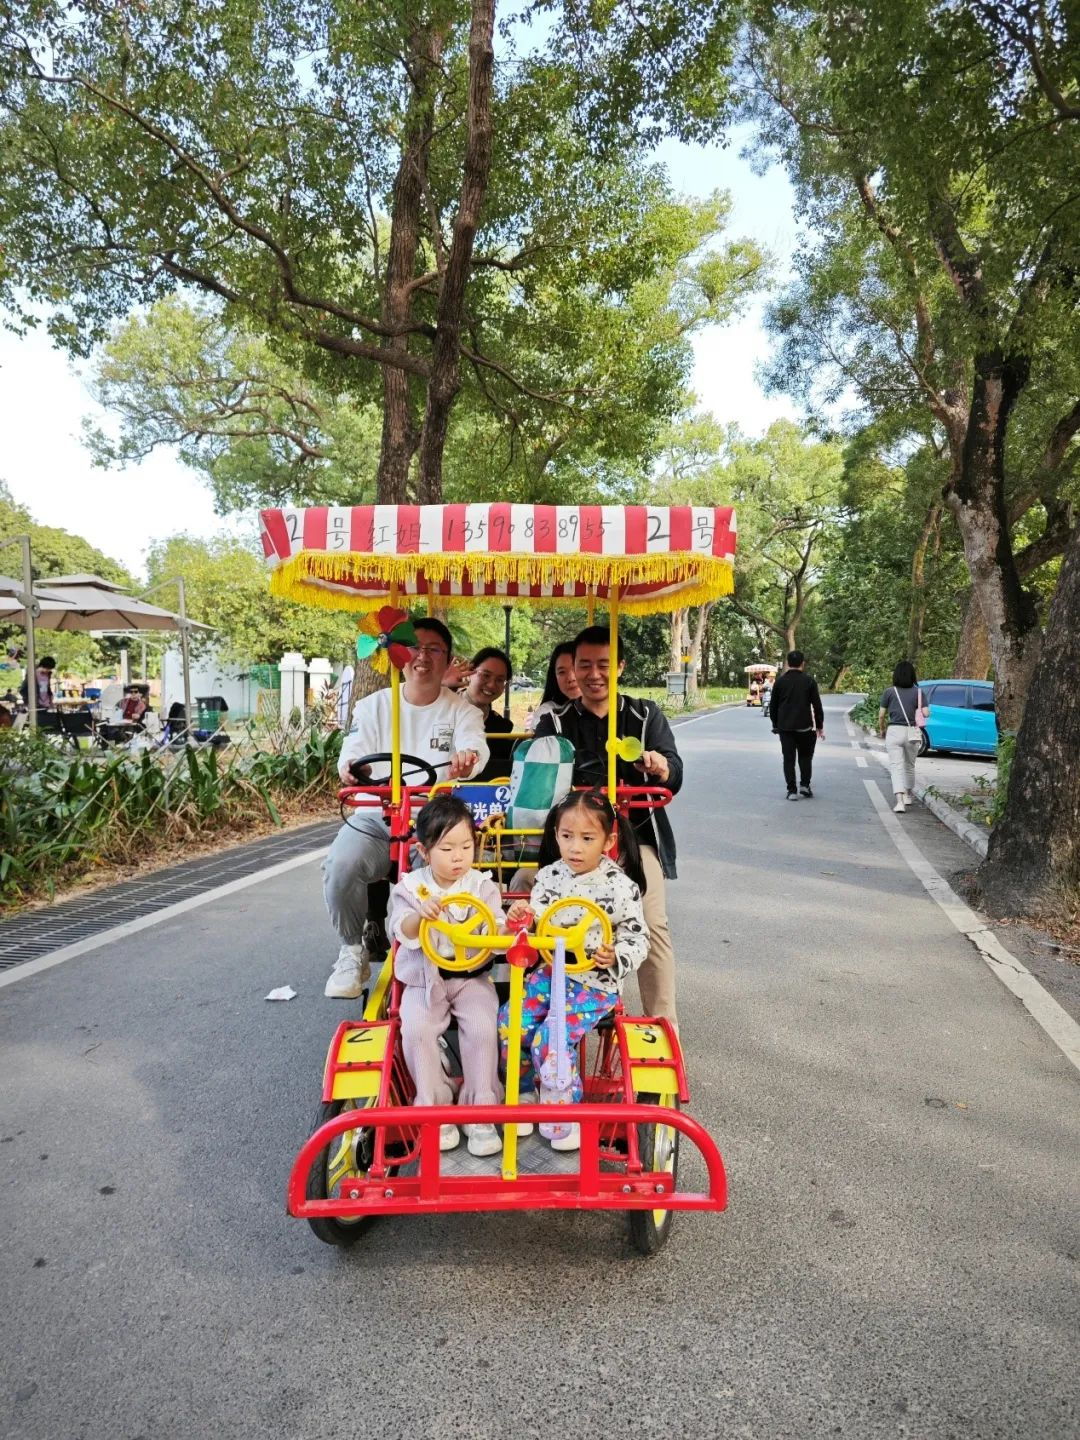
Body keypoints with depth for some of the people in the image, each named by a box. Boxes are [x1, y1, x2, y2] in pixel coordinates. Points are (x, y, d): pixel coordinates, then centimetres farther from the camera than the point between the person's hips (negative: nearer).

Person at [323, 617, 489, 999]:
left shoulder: (462, 710, 7)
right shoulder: (373, 705, 12)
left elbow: (475, 746, -14)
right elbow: (353, 754, 1)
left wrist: (466, 760, -40)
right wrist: (352, 768, -26)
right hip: (376, 816, 1)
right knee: (339, 867, -26)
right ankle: (353, 950, 0)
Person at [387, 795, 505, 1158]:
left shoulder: (482, 886, -2)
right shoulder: (410, 887, -4)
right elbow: (401, 932, -17)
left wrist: (508, 925, -33)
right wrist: (420, 914, -38)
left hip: (472, 975, 0)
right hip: (425, 978, 0)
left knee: (483, 1028, -23)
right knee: (415, 1030, -23)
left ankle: (479, 1112, -6)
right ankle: (434, 1109, -3)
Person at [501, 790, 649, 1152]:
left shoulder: (621, 886, -11)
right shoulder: (548, 876, 1)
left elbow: (638, 938, -5)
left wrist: (616, 958, -24)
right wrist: (521, 917, -14)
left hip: (596, 983, -5)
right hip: (550, 972, 5)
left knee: (550, 1040, -20)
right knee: (509, 1021, -11)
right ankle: (524, 1095, 14)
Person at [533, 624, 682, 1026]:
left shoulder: (647, 715, 8)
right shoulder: (555, 722, 10)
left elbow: (674, 778, -3)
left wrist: (661, 767, -27)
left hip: (636, 835, 0)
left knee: (652, 925, -14)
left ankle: (664, 1025, -3)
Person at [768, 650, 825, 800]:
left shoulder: (780, 681, 2)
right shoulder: (809, 681, -3)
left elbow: (773, 705, 6)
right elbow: (817, 705, -3)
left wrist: (775, 724, 16)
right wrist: (820, 726, 5)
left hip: (785, 727, 1)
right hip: (804, 726, -1)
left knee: (789, 758, 3)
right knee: (805, 757, 15)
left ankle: (792, 791, -1)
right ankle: (805, 785, 7)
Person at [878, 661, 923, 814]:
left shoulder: (889, 692, -2)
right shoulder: (918, 692, 1)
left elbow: (881, 715, -1)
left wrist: (881, 729, 16)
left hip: (894, 731, -2)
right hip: (912, 732, 2)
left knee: (896, 767, -3)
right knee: (909, 765, 21)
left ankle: (900, 801, -18)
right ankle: (908, 796, 37)